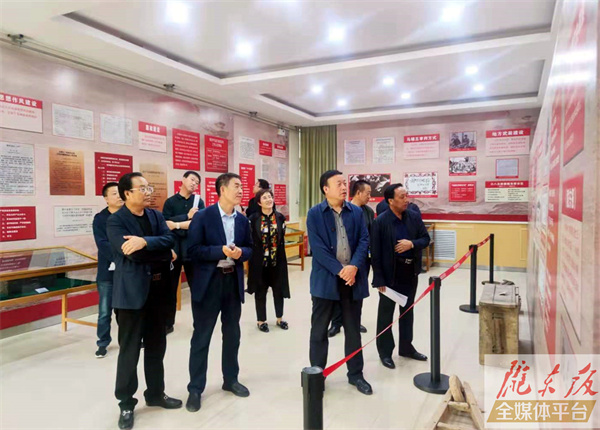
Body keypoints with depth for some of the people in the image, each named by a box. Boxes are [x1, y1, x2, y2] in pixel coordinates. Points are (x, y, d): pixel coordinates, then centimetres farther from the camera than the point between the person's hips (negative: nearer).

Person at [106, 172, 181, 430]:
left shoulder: (156, 216, 9)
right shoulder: (115, 221, -9)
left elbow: (169, 241, -8)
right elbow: (133, 253, -21)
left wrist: (145, 242, -24)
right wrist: (163, 254, -13)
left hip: (157, 289, 6)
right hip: (131, 291, -5)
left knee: (156, 346, 16)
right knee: (129, 350, 5)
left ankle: (156, 393, 33)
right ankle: (126, 403, 22)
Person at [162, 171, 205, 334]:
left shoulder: (199, 201, 6)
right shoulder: (170, 202, 3)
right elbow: (166, 223, -11)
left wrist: (177, 225, -13)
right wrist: (187, 216, -15)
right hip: (173, 248, 0)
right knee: (170, 287, 8)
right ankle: (168, 323, 20)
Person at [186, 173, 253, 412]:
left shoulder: (242, 220, 7)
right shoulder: (202, 217, -9)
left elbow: (249, 248, 12)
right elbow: (193, 250, -13)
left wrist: (240, 253, -11)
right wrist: (221, 251, -22)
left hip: (234, 281, 5)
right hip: (208, 282, -5)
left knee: (232, 334, 15)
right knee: (201, 337, 5)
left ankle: (230, 379, 33)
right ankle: (195, 388, 19)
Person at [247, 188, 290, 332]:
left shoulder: (280, 217, 1)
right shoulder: (253, 219, -7)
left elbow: (282, 239, 7)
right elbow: (250, 240, -5)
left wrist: (278, 253, 5)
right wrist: (253, 257, -8)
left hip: (278, 259, 2)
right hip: (259, 260, -2)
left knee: (278, 289, 11)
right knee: (260, 291, 8)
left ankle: (279, 318, 28)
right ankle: (261, 320, 23)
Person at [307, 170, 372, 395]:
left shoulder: (357, 212, 6)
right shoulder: (315, 214, -3)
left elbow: (364, 241, 0)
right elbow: (317, 247, -11)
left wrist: (354, 266, -16)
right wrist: (339, 270, -16)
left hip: (353, 278, 3)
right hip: (326, 279, -2)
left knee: (353, 329, 14)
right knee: (319, 330, 8)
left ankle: (356, 374, 29)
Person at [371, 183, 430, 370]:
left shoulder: (415, 217, 0)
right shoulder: (380, 222, -15)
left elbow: (425, 239, 6)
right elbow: (375, 253, -14)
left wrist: (412, 244, -16)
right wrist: (379, 279, -15)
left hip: (411, 272, 6)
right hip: (390, 273, -5)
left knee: (408, 311, 18)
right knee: (386, 314, 7)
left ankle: (406, 347, 34)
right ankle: (385, 352, 21)